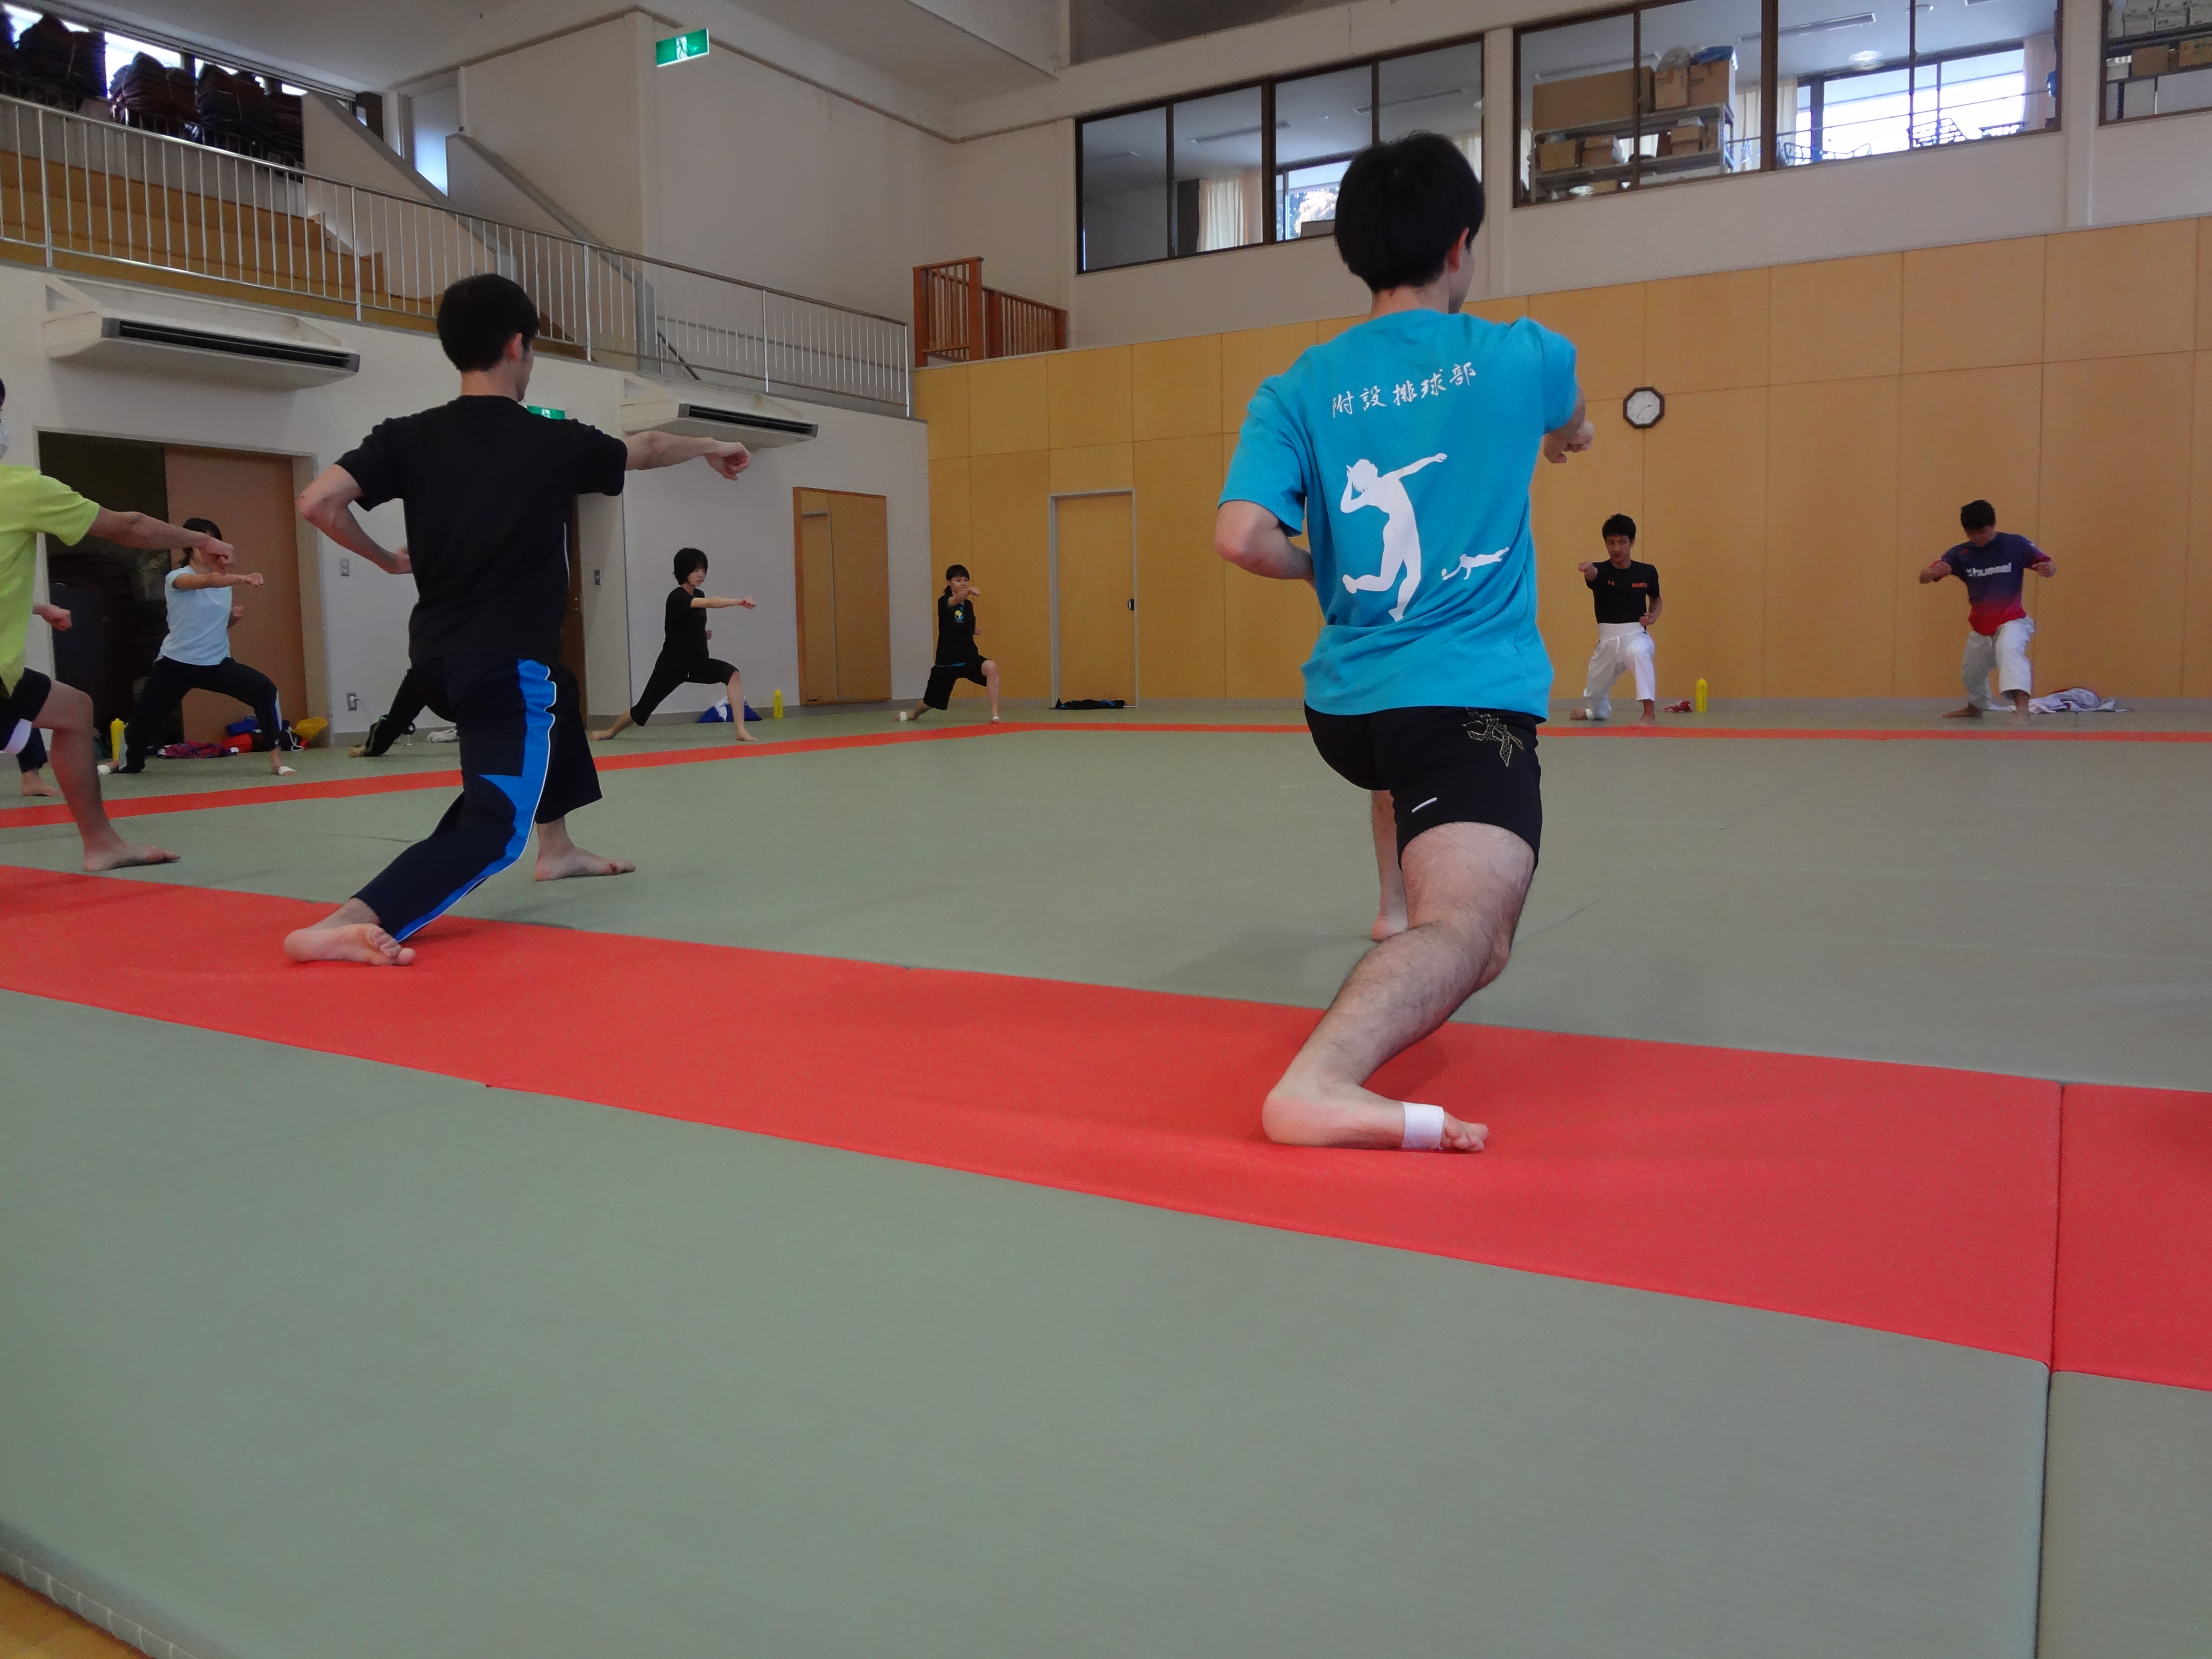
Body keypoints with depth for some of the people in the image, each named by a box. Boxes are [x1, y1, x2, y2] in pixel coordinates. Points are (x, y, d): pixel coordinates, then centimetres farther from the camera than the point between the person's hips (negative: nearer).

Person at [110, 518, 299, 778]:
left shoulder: (225, 583, 5)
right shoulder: (177, 577, -13)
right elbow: (207, 580, -38)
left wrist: (236, 616, -5)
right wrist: (241, 578, -58)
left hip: (217, 663, 3)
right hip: (177, 663, -3)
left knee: (266, 689, -25)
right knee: (145, 717, 11)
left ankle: (277, 759, -23)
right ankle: (125, 761, 44)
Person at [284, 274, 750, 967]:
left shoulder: (409, 437, 1)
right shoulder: (556, 443, -4)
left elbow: (318, 502, -9)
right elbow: (648, 448, 15)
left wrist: (385, 559, 10)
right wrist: (711, 448, 35)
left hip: (435, 657, 7)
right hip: (507, 665, -7)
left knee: (556, 695, 35)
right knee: (493, 826, -11)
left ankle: (557, 848, 43)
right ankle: (350, 921, -34)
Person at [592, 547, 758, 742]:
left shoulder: (699, 594, 3)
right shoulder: (677, 598, -22)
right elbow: (710, 604, -41)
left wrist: (704, 634, -1)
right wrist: (740, 601, -50)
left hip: (697, 662, 6)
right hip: (672, 665, -6)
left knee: (732, 674, -22)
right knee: (643, 709, 4)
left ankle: (741, 730, -25)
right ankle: (610, 731, 34)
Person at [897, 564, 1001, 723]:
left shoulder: (969, 604, 6)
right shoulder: (944, 602, -12)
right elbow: (955, 600, -40)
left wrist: (974, 631, 6)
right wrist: (968, 592, -58)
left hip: (969, 658, 3)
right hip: (947, 662, -3)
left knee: (991, 667, -31)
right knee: (929, 703, 15)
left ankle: (995, 715, -29)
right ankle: (913, 714, 52)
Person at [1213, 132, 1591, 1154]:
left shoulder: (1298, 391, 2)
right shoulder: (1521, 355, 3)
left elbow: (1240, 535, -13)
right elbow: (1570, 426, 28)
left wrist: (1322, 569, 9)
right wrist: (1563, 437, 53)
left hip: (1345, 705, 5)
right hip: (1473, 700, -5)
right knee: (1466, 931, -23)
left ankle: (1396, 908, 51)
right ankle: (1320, 1078, -49)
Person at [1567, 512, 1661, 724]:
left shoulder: (1647, 572, -2)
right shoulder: (1601, 571, -8)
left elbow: (1656, 599, 18)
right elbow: (1592, 574, -35)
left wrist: (1653, 616, -5)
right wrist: (1588, 570, -60)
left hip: (1636, 635, -2)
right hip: (1608, 640, 2)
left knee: (1638, 653, -40)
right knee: (1595, 686, 22)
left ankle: (1650, 713, -40)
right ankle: (1595, 711, 61)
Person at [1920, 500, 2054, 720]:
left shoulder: (2016, 545, -12)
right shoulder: (1961, 553, -6)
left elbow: (2049, 566, -7)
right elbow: (1924, 577, -13)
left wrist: (2048, 568, -32)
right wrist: (1934, 572, -38)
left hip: (2012, 620, -5)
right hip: (1980, 626, 5)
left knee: (2009, 650, -36)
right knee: (1972, 673, 23)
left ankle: (2022, 708, -49)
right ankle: (1976, 708, 55)